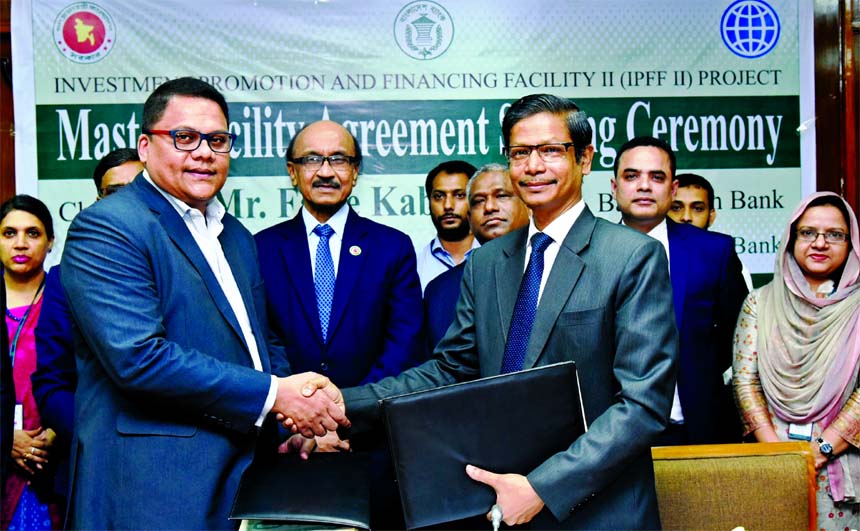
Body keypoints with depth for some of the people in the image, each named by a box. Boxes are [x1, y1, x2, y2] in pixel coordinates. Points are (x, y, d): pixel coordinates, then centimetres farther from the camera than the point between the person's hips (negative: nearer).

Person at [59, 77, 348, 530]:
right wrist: (274, 394, -19)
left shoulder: (238, 237, 15)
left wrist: (298, 405, -2)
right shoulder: (104, 228, -11)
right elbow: (138, 356, -22)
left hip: (249, 471, 7)